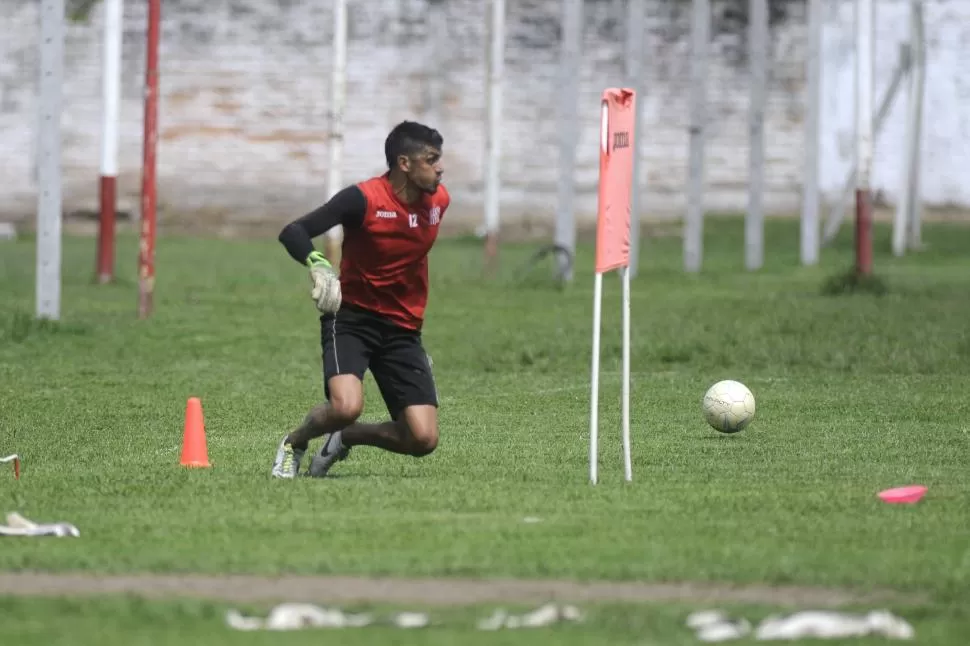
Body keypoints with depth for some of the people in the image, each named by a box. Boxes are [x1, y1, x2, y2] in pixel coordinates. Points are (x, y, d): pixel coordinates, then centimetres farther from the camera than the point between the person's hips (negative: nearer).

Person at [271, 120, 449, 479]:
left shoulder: (439, 200, 3)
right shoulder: (363, 199, -16)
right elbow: (292, 233, -17)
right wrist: (317, 265, -37)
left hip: (403, 329, 5)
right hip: (352, 318, -5)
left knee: (423, 440, -10)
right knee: (346, 406, -32)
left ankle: (346, 438, 20)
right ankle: (294, 443, 3)